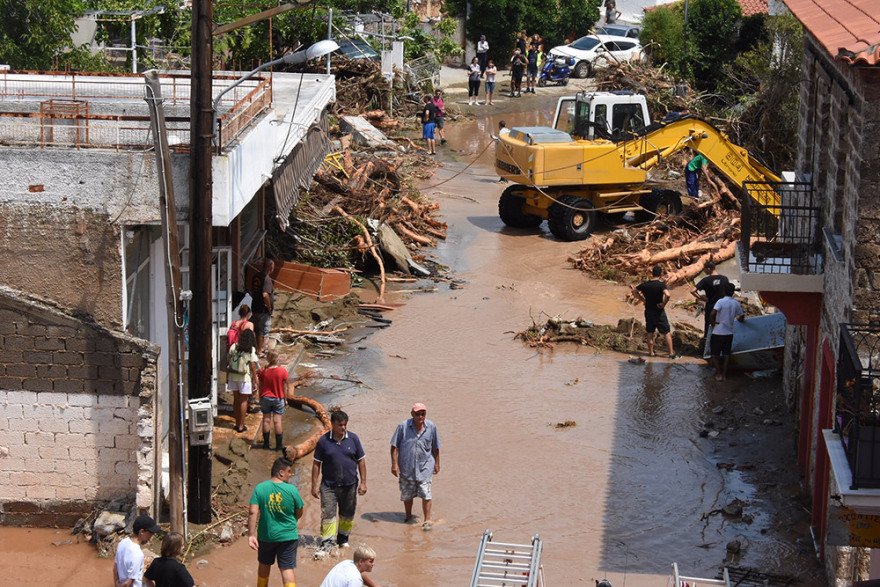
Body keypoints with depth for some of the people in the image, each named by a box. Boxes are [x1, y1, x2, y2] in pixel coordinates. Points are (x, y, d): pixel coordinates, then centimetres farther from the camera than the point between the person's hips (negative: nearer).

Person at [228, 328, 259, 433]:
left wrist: (227, 376, 12)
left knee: (236, 399, 15)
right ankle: (241, 426, 5)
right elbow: (253, 367, -10)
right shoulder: (251, 350, -11)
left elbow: (228, 363, 3)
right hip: (245, 377, -4)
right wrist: (254, 380, -1)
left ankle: (237, 423, 21)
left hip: (233, 376, 4)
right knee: (243, 400, 4)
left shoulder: (234, 347, -1)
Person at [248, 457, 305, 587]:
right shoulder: (291, 490, -12)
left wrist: (251, 535, -14)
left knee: (264, 565, 23)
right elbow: (299, 514, -1)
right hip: (288, 536, -2)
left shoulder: (260, 488, -8)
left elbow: (252, 512, -15)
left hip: (265, 536, 2)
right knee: (288, 568, 0)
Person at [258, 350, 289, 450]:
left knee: (266, 420, 9)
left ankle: (266, 443, 15)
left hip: (265, 398, 1)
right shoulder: (283, 371, -12)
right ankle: (279, 445, 10)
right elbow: (285, 387, -5)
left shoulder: (263, 371, -10)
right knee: (277, 421, 4)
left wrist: (260, 399, 11)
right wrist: (285, 399, 7)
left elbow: (260, 387, -1)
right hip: (278, 399, -1)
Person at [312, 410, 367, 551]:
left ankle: (343, 538, 33)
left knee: (348, 514, 13)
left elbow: (361, 461, 6)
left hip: (350, 485, 2)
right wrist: (314, 485, -1)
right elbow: (316, 464, 2)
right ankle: (326, 544, -7)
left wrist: (363, 482, 2)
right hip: (329, 485, -2)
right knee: (328, 514, -9)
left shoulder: (353, 438, 0)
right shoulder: (324, 441, -4)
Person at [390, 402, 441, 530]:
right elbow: (394, 446, -3)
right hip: (406, 468, 0)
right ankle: (409, 517, 33)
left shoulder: (431, 427, -2)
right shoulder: (403, 426, -9)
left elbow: (435, 447, 11)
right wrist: (394, 464, -8)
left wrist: (437, 464, 15)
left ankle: (427, 521, 0)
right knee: (407, 495, 13)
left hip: (425, 468, 0)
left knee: (426, 495, -8)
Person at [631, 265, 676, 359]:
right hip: (659, 312, -4)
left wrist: (642, 299, 8)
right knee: (667, 333, 4)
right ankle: (671, 353, 3)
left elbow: (634, 291, 10)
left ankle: (651, 352, 19)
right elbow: (667, 295, -33)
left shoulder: (645, 284, -1)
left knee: (650, 333, 15)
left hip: (648, 311, 4)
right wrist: (663, 304, -17)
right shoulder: (661, 284, -16)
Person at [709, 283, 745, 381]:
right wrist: (738, 318, 38)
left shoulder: (721, 301, -13)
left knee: (714, 354, 7)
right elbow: (742, 318, 14)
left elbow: (713, 313, -29)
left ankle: (719, 374, 5)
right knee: (726, 354, 13)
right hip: (729, 332, 4)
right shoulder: (736, 304, 3)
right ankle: (724, 374, 15)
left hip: (718, 332, -4)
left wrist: (713, 323, -12)